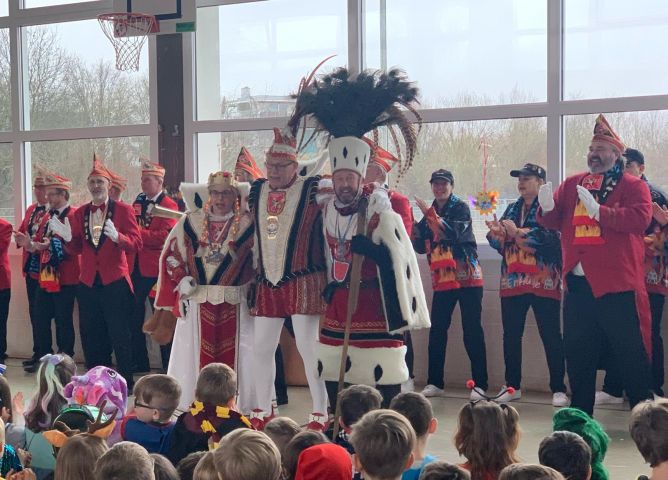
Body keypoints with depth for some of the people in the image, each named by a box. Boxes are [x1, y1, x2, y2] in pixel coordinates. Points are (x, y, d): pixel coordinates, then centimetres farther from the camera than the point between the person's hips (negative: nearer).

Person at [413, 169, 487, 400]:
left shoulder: (460, 207, -3)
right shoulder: (430, 212, 13)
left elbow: (454, 233, -20)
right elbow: (421, 247, 9)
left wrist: (430, 214, -23)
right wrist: (413, 225, -7)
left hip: (467, 278, -5)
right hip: (442, 280, 5)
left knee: (472, 331, -5)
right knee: (437, 331, 4)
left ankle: (480, 384, -3)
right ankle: (435, 383, 13)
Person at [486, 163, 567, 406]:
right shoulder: (512, 209, 17)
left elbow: (552, 238, -18)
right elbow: (501, 244, 15)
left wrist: (518, 232, -18)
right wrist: (496, 233, -7)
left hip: (543, 284, -6)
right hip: (512, 282, 6)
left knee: (551, 336, -3)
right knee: (511, 336, 8)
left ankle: (559, 389, 3)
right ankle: (512, 386, 18)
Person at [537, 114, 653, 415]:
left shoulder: (633, 186, -1)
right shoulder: (572, 184, 13)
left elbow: (641, 218, -18)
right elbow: (554, 222, 8)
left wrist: (599, 211, -27)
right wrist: (547, 208, -16)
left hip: (617, 284, -5)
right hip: (578, 283, 5)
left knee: (630, 352, 1)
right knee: (578, 352, 11)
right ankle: (580, 414, 22)